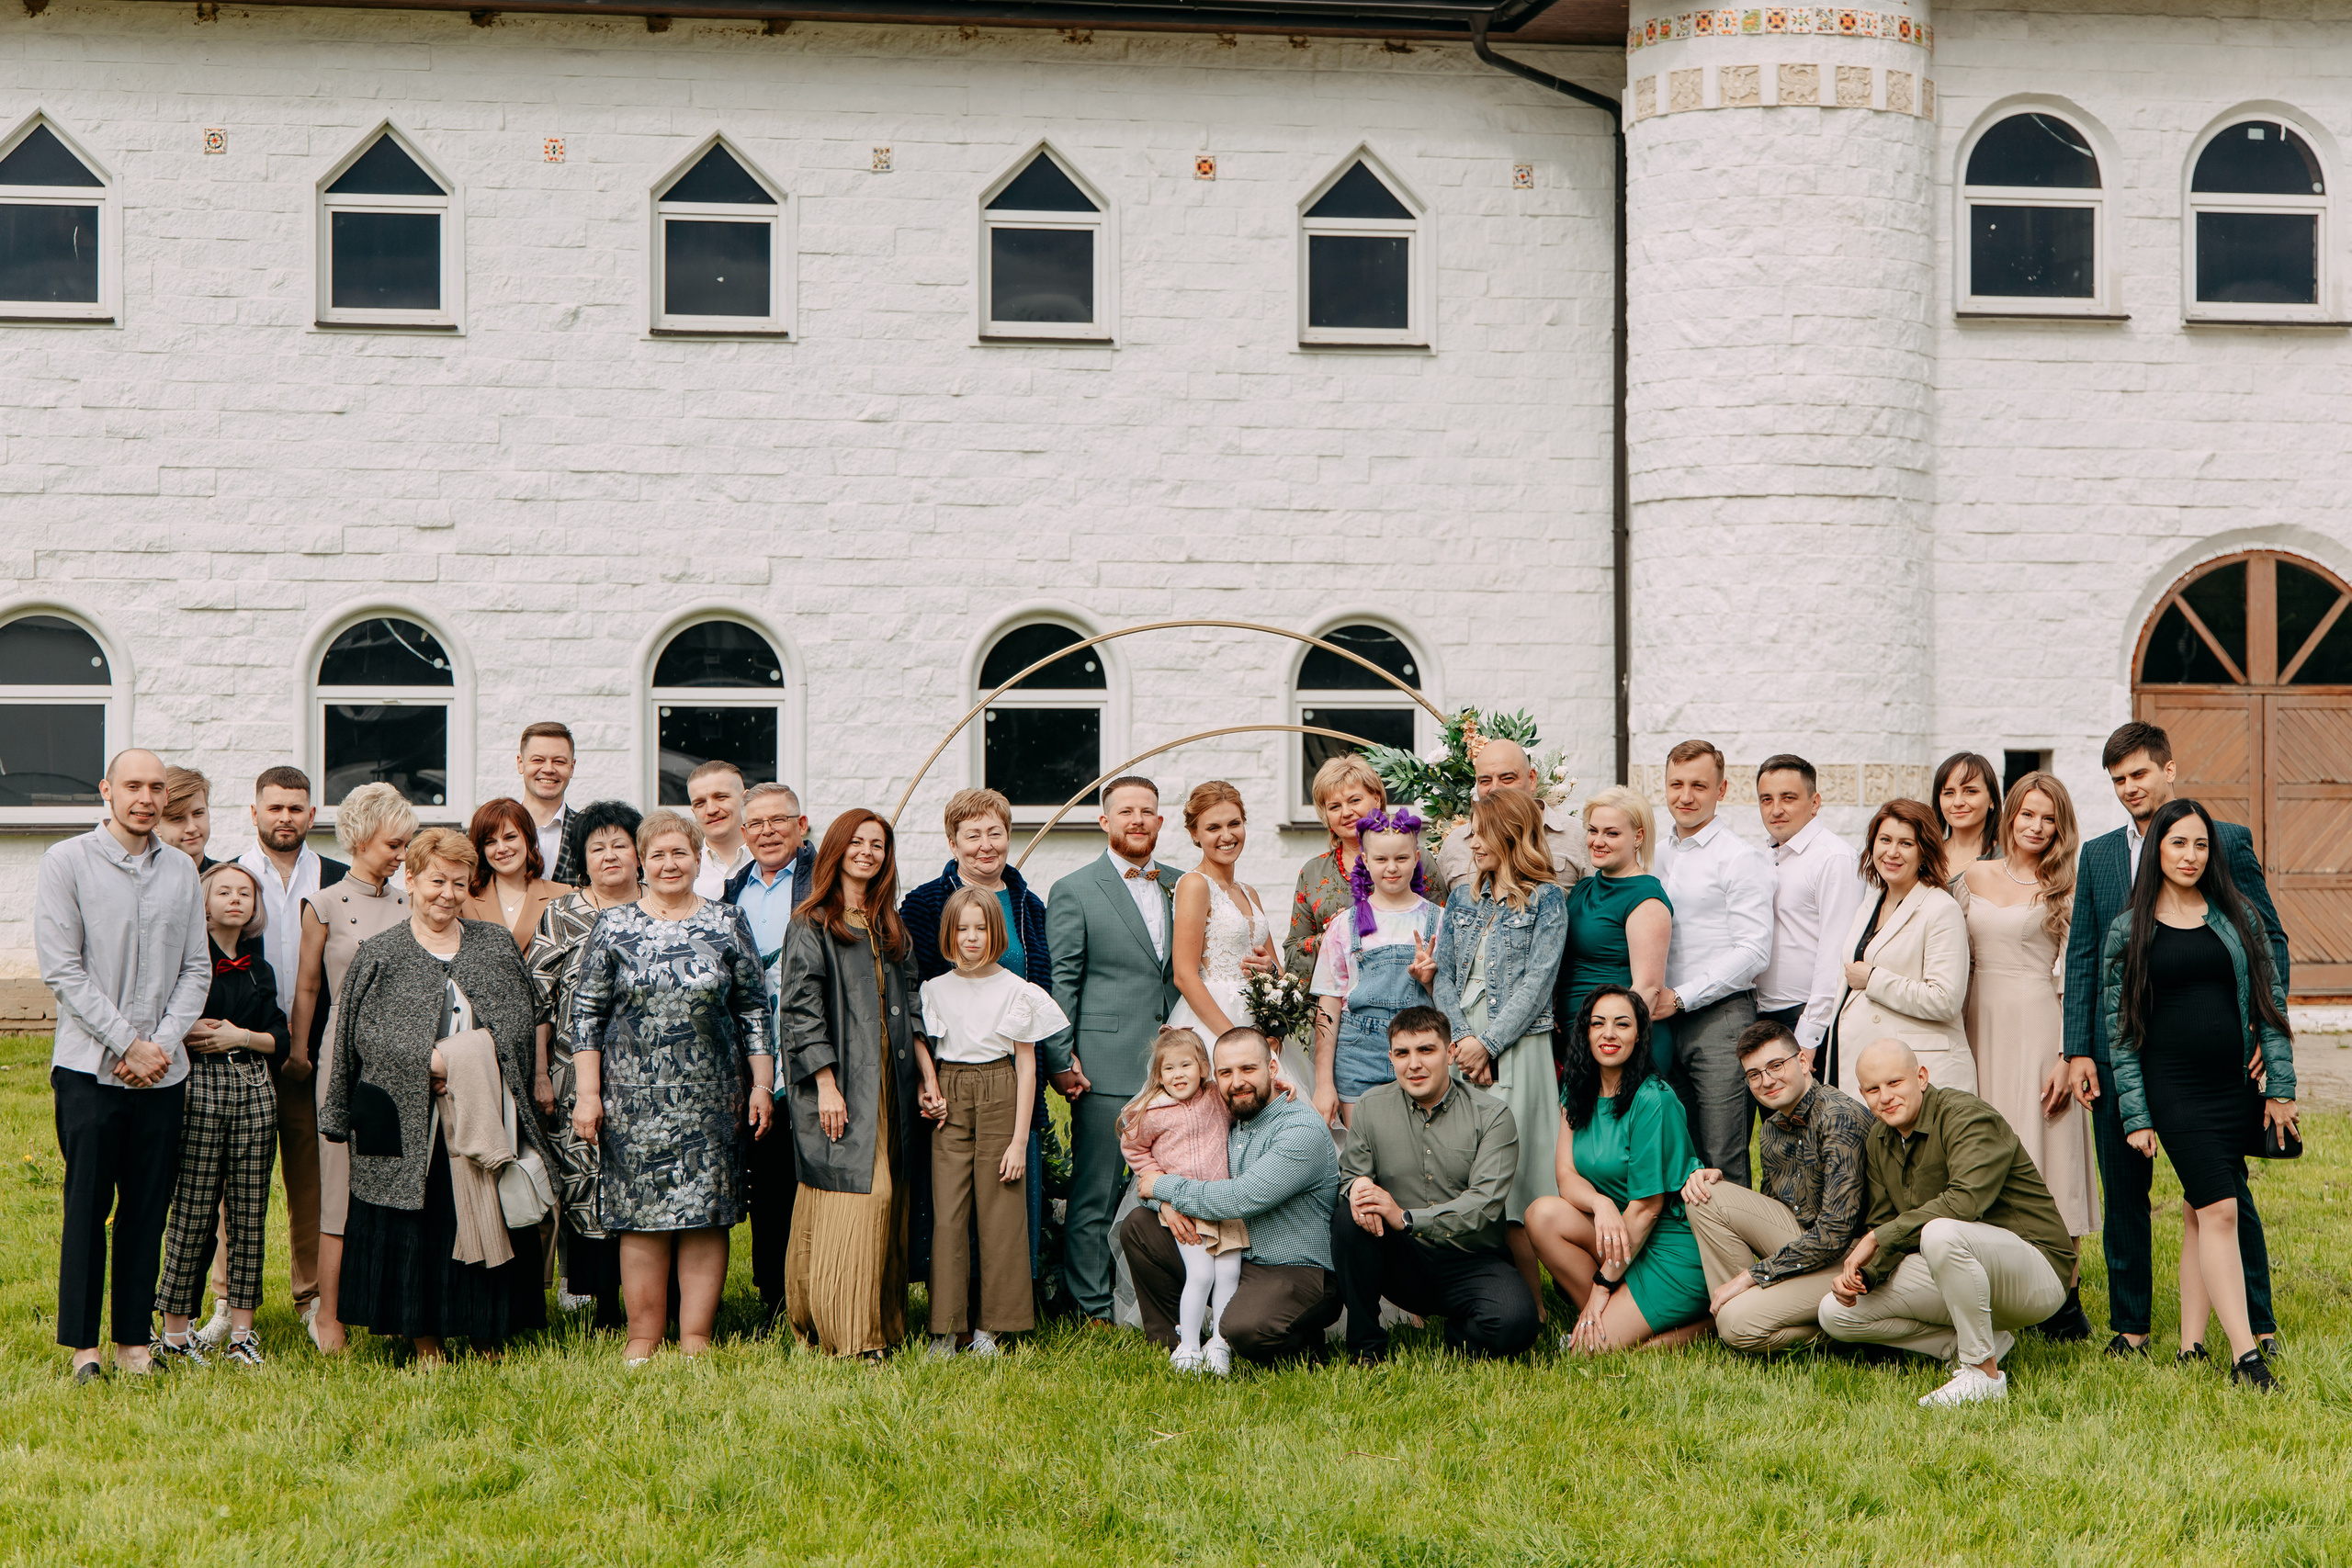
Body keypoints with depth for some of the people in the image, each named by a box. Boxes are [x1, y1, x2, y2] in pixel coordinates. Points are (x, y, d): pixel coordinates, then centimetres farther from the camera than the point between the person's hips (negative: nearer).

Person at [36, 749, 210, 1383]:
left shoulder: (180, 870, 11)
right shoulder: (66, 861, -1)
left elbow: (196, 968, 10)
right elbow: (62, 968, -6)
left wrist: (162, 1042, -5)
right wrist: (127, 1043, -11)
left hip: (163, 1069, 3)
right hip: (90, 1066, -3)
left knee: (147, 1207, 5)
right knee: (88, 1205, -1)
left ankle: (135, 1339, 12)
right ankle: (82, 1343, 7)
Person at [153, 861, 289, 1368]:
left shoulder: (260, 970, 16)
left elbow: (281, 1039, 12)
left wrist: (241, 1036, -4)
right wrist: (190, 1033, -14)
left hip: (255, 1089, 4)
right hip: (200, 1087, -4)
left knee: (249, 1213, 3)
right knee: (193, 1210, -6)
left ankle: (242, 1330, 7)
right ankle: (175, 1331, 2)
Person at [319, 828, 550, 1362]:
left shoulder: (497, 946, 14)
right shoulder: (379, 955, 6)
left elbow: (520, 1021, 10)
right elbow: (365, 1032, -4)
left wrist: (474, 1058, -5)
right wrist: (430, 1060, -15)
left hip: (486, 1117, 2)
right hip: (410, 1122, -2)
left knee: (487, 1219, 1)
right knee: (417, 1223, -3)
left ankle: (490, 1338, 10)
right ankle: (426, 1344, 5)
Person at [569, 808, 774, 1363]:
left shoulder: (728, 924, 8)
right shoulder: (613, 926, 5)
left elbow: (754, 1010, 10)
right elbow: (585, 1011, 5)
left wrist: (761, 1085, 4)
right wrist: (587, 1091, -2)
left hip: (712, 1100, 1)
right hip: (633, 1099, -1)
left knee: (706, 1213, 0)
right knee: (640, 1217, -1)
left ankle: (695, 1337, 5)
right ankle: (642, 1337, 6)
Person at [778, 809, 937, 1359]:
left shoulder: (891, 927, 18)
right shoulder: (812, 926, -1)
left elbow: (910, 1006, 17)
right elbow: (801, 1009, -8)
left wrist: (926, 1076, 7)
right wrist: (826, 1084, -15)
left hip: (888, 1088, 6)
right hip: (839, 1087, -6)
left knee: (885, 1201, 4)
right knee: (849, 1202, -11)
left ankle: (881, 1324, 9)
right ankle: (847, 1333, -9)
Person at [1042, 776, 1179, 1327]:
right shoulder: (1074, 891, 1)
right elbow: (1059, 982, -1)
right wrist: (1061, 1060, -8)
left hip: (1171, 1065, 4)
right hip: (1106, 1068, -4)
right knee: (1095, 1194, -1)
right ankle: (1093, 1307, 6)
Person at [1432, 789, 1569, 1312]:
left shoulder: (1546, 898, 1)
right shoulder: (1462, 898, 17)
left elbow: (1537, 981, -7)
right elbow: (1443, 976, 11)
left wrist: (1487, 1043, -13)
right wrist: (1461, 1037, -6)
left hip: (1517, 1049, -5)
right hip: (1460, 1048, 5)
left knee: (1510, 1173, -9)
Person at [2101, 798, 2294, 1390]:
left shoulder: (2234, 917, 8)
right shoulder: (2128, 931, 2)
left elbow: (2270, 1000, 9)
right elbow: (2119, 1026, 2)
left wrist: (2280, 1087, 3)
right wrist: (2135, 1114, -3)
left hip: (2235, 1085, 3)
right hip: (2173, 1089, -3)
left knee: (2201, 1213, 7)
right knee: (2218, 1209, -12)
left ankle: (2191, 1345, 13)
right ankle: (2244, 1353, -13)